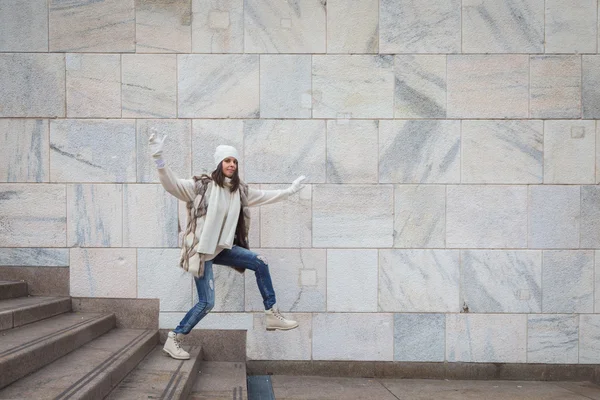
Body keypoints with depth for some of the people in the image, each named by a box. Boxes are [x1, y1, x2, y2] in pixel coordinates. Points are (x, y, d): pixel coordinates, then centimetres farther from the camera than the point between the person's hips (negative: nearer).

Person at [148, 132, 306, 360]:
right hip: (201, 249, -7)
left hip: (221, 248, 7)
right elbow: (172, 185, -22)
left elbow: (265, 196, 20)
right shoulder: (201, 186, -12)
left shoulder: (240, 191, 5)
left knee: (260, 263, 0)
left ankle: (272, 316, 8)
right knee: (207, 303, -8)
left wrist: (290, 191, 27)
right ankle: (173, 340, 8)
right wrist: (159, 158, -37)